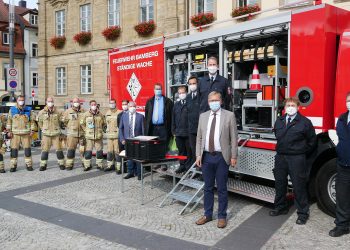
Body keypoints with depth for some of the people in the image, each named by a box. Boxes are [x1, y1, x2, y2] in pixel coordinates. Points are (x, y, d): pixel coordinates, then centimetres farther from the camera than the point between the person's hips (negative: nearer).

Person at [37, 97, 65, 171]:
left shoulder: (58, 112, 0)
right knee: (45, 150, 2)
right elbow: (40, 122, 15)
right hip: (46, 134, 1)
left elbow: (60, 121, 12)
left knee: (59, 149, 1)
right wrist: (43, 129, 12)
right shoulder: (42, 112, 2)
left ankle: (61, 164, 11)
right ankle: (43, 165, 11)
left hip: (56, 134, 0)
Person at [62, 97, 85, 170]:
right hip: (72, 134, -1)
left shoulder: (83, 111, 6)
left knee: (83, 149, 6)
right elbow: (63, 120, 9)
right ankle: (69, 164, 7)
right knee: (70, 150, -1)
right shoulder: (68, 111, 2)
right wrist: (69, 126, 7)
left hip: (82, 133, 1)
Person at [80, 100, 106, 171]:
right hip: (89, 136, -1)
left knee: (99, 151, 6)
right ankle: (87, 165, 9)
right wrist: (86, 130, 4)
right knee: (88, 151, -1)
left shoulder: (100, 114, 4)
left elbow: (104, 123, 15)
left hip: (99, 136, 1)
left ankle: (100, 164, 17)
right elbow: (82, 123, 10)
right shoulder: (86, 114, 0)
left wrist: (100, 130, 9)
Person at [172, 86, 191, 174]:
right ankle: (182, 165, 20)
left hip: (188, 132, -5)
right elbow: (173, 118, 16)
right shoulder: (176, 105, 14)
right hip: (178, 132, 5)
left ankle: (189, 166, 12)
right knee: (181, 150, 11)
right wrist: (174, 131, 11)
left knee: (189, 150, 3)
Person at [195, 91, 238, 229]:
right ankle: (207, 214, 25)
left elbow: (233, 138, -3)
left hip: (222, 157, -3)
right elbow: (199, 137, 9)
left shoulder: (229, 116, -2)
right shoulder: (203, 116, 9)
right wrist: (198, 155, 3)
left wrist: (234, 156, -6)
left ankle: (222, 216, 19)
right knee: (208, 187, 12)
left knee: (222, 188, 6)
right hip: (206, 156, 3)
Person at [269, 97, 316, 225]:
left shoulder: (305, 122, -6)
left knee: (299, 186, 0)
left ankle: (303, 213, 12)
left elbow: (312, 141, 1)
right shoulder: (279, 121, 9)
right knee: (279, 184, 14)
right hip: (280, 157, 5)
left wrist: (302, 153, 6)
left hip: (296, 158, -5)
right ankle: (280, 207, 31)